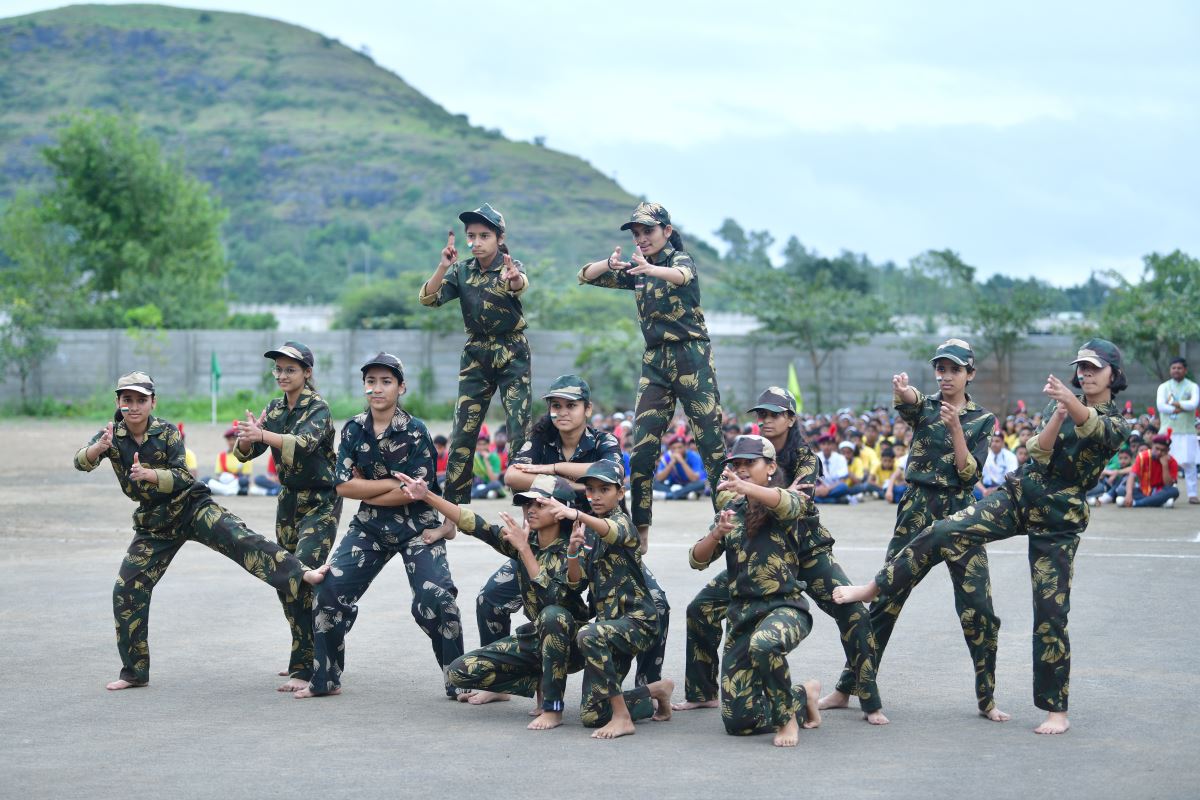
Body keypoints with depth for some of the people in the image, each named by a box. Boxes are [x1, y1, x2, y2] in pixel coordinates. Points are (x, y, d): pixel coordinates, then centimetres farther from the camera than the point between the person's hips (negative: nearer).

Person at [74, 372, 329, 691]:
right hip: (154, 523, 3)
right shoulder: (112, 435, -6)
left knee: (237, 537, -28)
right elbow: (82, 462, -21)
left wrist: (148, 474, -34)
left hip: (191, 506, -3)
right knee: (127, 592, 0)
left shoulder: (166, 432, -11)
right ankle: (135, 671, 12)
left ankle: (302, 574, -40)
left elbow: (182, 477, -14)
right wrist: (99, 447, -45)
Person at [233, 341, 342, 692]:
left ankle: (305, 669, -18)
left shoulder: (318, 409, -13)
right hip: (288, 499, 7)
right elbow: (244, 452, -1)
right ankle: (304, 655, 25)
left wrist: (263, 435, -50)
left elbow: (304, 442, -34)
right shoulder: (275, 409, 6)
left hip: (320, 502, -7)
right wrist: (247, 437, -25)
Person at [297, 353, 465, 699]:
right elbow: (343, 486, -8)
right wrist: (393, 483, -14)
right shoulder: (353, 430, 0)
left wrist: (366, 491, -11)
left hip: (417, 528, -4)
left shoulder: (415, 431, -11)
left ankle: (457, 682, -4)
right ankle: (325, 679, 12)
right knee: (330, 591, -3)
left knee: (435, 599, -18)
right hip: (369, 528, 4)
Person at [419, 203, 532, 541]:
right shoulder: (462, 270, 1)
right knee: (462, 436, 0)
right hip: (476, 356, 4)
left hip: (512, 356, -3)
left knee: (520, 433, -10)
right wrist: (443, 266, -29)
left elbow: (521, 286, -35)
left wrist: (515, 280, -60)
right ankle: (450, 518, 3)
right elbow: (428, 298, -11)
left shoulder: (510, 267, -10)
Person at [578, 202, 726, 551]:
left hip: (691, 356, -5)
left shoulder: (681, 259, -6)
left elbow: (682, 276, -31)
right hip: (655, 361, 5)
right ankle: (640, 530, 1)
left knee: (711, 443, -7)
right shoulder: (635, 271, 12)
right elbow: (585, 275, 4)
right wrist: (609, 265, -20)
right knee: (642, 447, -1)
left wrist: (651, 269, -54)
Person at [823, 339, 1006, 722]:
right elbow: (907, 401, -22)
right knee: (885, 600, 1)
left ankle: (987, 699, 8)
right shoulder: (924, 407, 4)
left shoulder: (982, 420, 5)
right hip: (916, 512, 0)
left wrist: (955, 426, -18)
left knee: (978, 608, -6)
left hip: (960, 515, 0)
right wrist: (901, 390, -46)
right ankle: (845, 688, 8)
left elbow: (969, 472, -7)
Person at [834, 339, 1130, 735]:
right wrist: (1058, 414, -21)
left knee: (1050, 611, -5)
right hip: (1019, 495, 3)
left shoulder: (1116, 425, -2)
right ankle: (875, 588, -7)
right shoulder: (1055, 408, 12)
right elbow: (1038, 452, -4)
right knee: (944, 532, -18)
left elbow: (1094, 429, -28)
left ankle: (1056, 709, 6)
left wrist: (1070, 402, -49)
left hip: (1059, 519, -3)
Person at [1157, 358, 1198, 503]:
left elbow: (1193, 404, -14)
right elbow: (1161, 406, -9)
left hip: (1187, 431, -1)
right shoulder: (1164, 387, 7)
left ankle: (1192, 494, 4)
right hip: (1167, 430, 1)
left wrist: (1174, 403, -12)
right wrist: (1181, 408, -12)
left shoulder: (1192, 387, 4)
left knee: (1189, 463, -2)